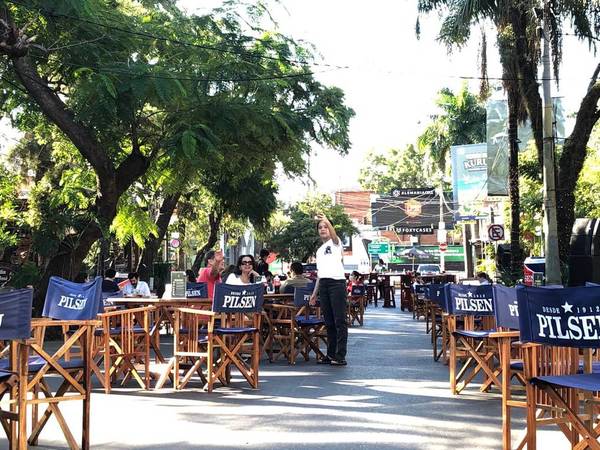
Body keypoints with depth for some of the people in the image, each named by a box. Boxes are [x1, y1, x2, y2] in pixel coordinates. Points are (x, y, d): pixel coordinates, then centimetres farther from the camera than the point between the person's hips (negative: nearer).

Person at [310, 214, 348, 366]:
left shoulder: (336, 243, 3)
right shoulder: (319, 250, 23)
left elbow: (334, 235, -23)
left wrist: (327, 222, -43)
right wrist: (314, 293, 16)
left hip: (337, 283, -7)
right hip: (323, 285, 7)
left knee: (339, 320, -8)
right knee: (328, 322, 8)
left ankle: (340, 356, -9)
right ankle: (331, 354, 13)